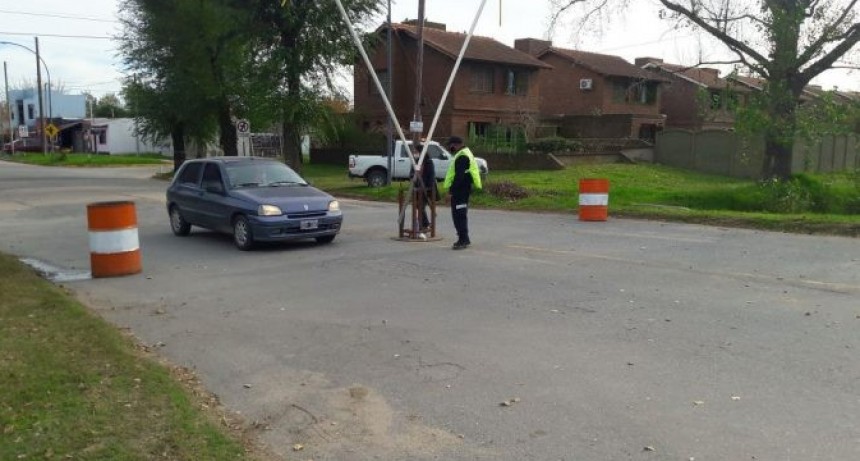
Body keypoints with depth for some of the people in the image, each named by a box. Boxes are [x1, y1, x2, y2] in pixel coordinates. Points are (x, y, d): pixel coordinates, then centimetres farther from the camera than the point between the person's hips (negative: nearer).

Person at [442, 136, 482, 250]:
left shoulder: (462, 157, -17)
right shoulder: (465, 154, 18)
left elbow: (459, 176, -24)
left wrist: (451, 191, -22)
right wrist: (452, 189, 22)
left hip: (460, 190, -11)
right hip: (463, 189, 11)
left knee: (459, 215, -9)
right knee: (460, 215, 17)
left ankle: (463, 240, -7)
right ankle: (464, 239, 25)